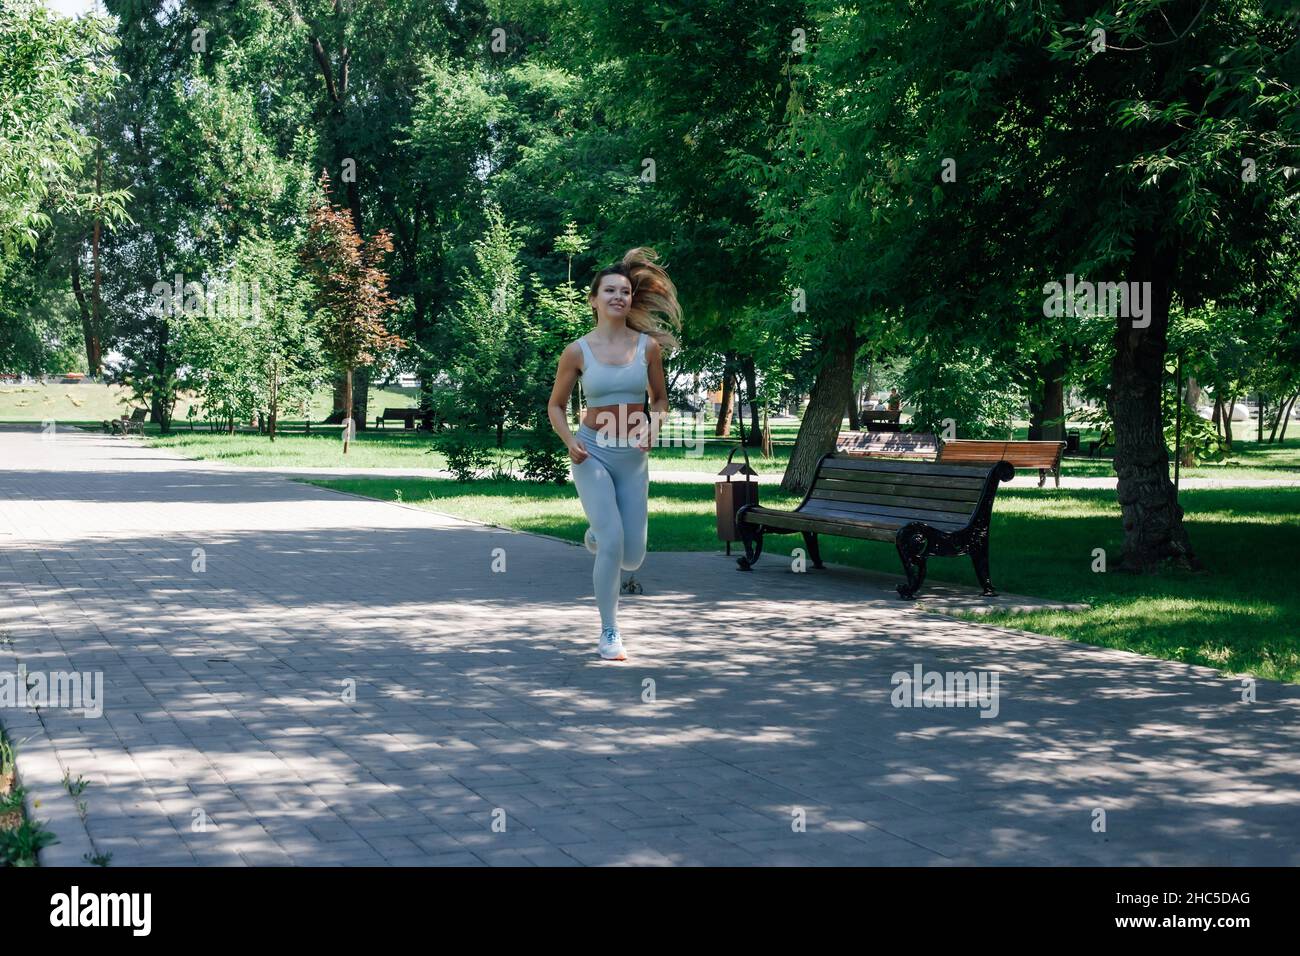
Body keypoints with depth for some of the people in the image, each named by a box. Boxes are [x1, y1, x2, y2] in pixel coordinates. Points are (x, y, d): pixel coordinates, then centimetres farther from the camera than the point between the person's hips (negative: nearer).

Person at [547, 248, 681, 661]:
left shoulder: (648, 346, 0)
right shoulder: (577, 351, -4)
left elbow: (660, 398, 12)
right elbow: (556, 405, 6)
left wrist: (653, 429, -8)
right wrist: (569, 440, -11)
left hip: (633, 457, 3)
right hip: (593, 453, -3)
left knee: (632, 557, 2)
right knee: (613, 541, -18)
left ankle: (597, 536, 40)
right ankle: (609, 634, -2)